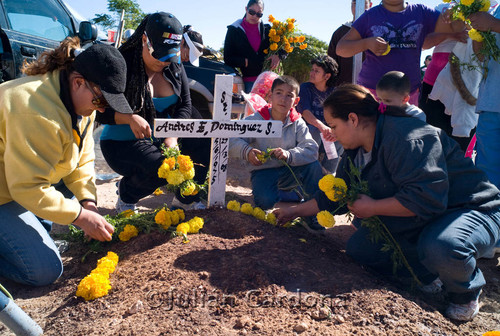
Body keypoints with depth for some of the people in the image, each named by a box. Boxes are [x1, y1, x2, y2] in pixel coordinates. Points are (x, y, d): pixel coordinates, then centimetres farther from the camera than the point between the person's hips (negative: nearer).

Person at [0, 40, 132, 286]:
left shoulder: (80, 98, -3)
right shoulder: (38, 112, -33)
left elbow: (82, 159, -1)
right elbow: (28, 187, -31)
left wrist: (87, 202, -14)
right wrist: (80, 215, -27)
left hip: (23, 183, 9)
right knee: (45, 272, -13)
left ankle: (34, 227, 9)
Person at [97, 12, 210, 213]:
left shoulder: (174, 66, 1)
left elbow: (185, 105, -2)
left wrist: (172, 136, -20)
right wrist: (130, 118, -34)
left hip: (162, 138, 6)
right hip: (122, 143, -5)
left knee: (206, 143, -12)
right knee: (161, 168, -33)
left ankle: (186, 199, 9)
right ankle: (126, 193, 2)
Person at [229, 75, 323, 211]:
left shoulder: (298, 124, -3)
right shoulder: (257, 120, -6)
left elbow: (311, 149, -17)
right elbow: (232, 140, -12)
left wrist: (289, 155, -36)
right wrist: (247, 151, -33)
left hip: (289, 172, 2)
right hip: (264, 172, -2)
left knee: (314, 166, -24)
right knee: (265, 201, -30)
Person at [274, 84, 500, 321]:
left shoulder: (408, 137, -28)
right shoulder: (355, 153, 2)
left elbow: (426, 198, -35)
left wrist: (372, 207, -24)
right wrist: (295, 211, 14)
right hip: (419, 222, 8)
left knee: (441, 247, -39)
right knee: (358, 247, -2)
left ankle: (466, 292, -3)